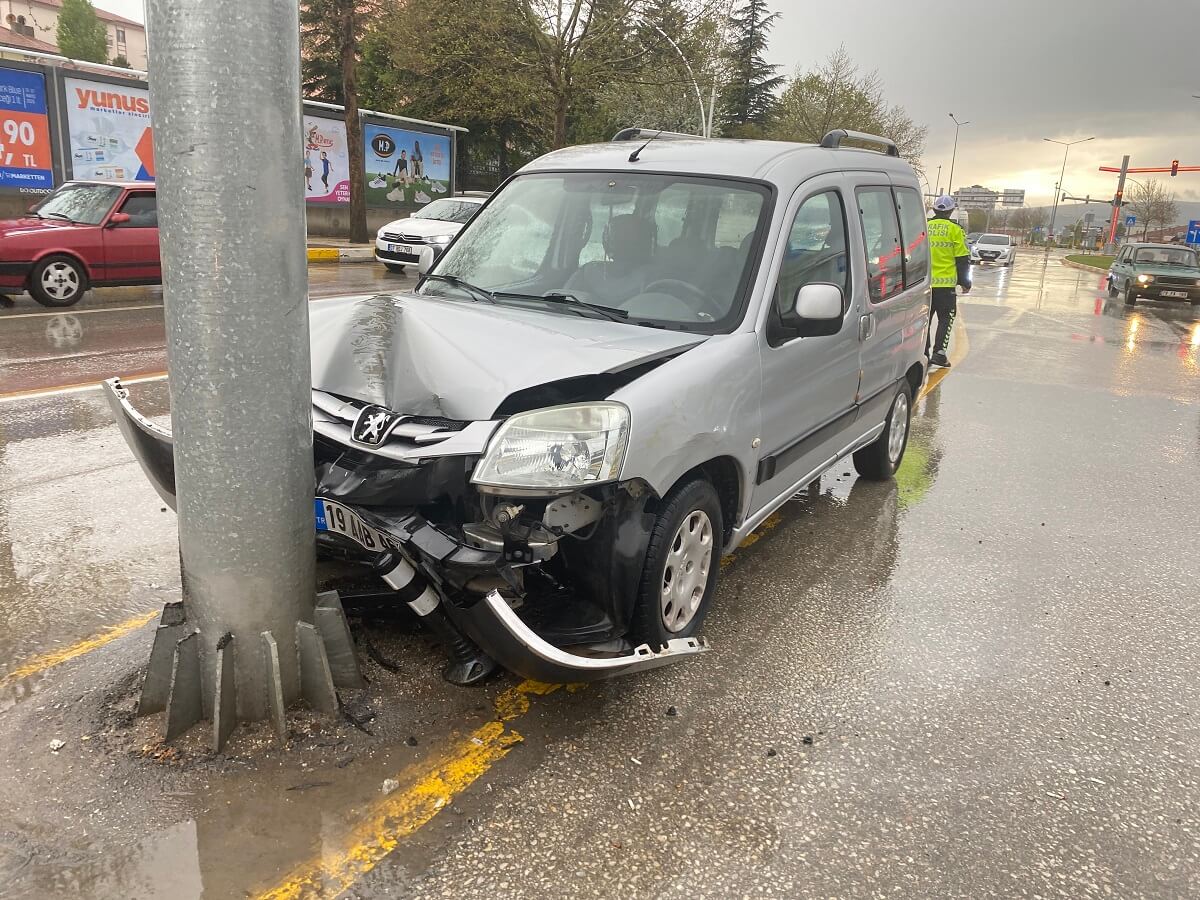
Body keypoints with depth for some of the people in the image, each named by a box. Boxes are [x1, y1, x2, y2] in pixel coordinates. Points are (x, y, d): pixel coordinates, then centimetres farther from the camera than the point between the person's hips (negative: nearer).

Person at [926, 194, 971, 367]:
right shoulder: (954, 229, -4)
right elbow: (962, 259, -4)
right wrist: (965, 282, 5)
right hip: (945, 283, -3)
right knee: (946, 318, 4)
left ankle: (923, 353, 11)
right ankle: (939, 353, -4)